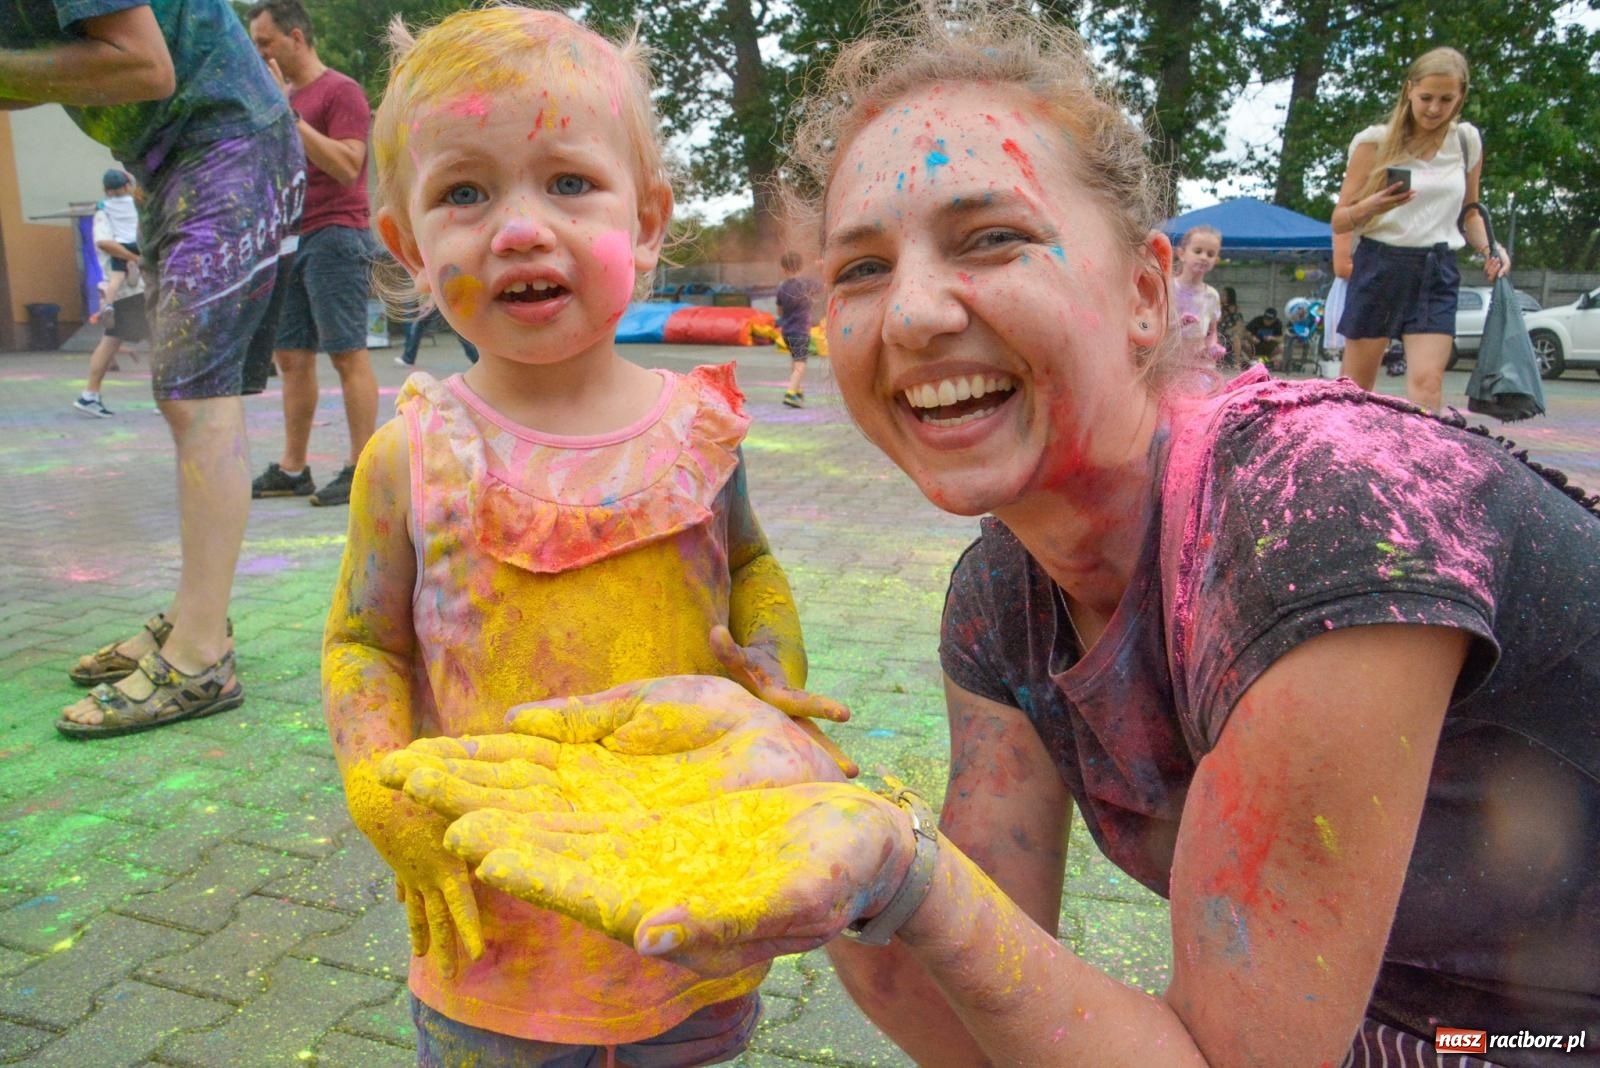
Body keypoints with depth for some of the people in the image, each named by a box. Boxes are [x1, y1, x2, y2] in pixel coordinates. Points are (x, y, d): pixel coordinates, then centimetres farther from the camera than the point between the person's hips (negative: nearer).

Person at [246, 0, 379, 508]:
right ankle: (292, 469, 14)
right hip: (288, 239, 9)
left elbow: (347, 167, -17)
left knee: (348, 355, -9)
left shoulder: (340, 91, -4)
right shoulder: (281, 98, 22)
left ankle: (360, 470, -7)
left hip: (334, 236, -9)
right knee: (290, 356, 8)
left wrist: (289, 116, -15)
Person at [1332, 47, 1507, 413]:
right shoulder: (1376, 141, -1)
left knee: (1427, 382, -12)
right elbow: (1339, 221, -2)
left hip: (1437, 272, 2)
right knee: (1354, 388, 1)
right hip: (1380, 266, -2)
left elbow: (1469, 211, 21)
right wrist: (1370, 207, -23)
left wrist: (1489, 249, 2)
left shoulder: (1467, 141, 8)